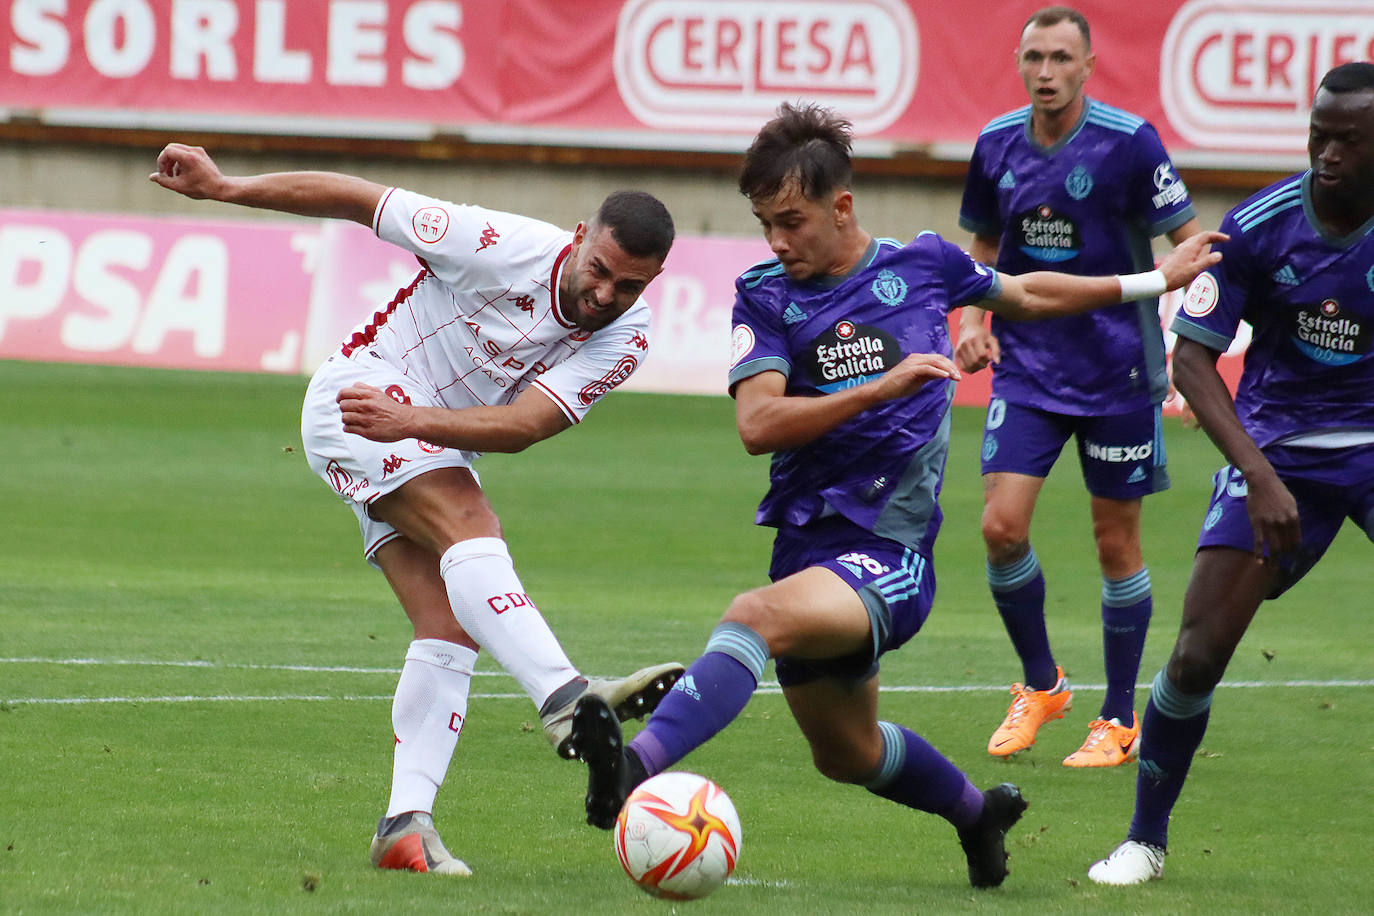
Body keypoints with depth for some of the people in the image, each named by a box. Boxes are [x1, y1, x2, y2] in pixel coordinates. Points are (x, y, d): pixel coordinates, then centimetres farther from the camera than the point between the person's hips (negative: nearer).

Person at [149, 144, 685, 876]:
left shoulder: (625, 339, -10)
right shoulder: (504, 246, -21)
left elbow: (523, 426, -21)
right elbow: (358, 200, -12)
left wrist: (412, 421, -35)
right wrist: (222, 187, -12)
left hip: (431, 454, 7)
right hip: (354, 398, -7)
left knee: (452, 630, -8)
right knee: (471, 528, -30)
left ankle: (406, 824, -12)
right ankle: (566, 699, -50)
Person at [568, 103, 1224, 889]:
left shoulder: (922, 264, 1)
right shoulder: (765, 296, 0)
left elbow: (1026, 295, 22)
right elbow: (758, 424, -14)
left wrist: (1154, 281, 30)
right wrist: (881, 387, -24)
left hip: (892, 553, -4)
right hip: (809, 547, 4)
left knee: (759, 617, -34)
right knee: (846, 754, 21)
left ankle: (636, 766, -50)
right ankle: (979, 811, 49)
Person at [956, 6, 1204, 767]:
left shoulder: (1128, 142, -11)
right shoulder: (997, 146, 2)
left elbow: (1190, 243, -7)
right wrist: (972, 320, 1)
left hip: (1117, 369, -3)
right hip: (1027, 367, 3)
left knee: (1116, 542, 4)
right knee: (1001, 525, -9)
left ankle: (1119, 721, 17)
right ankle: (1039, 685, 14)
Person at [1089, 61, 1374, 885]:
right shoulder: (1259, 226, -13)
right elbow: (1192, 357, -10)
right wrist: (1259, 474, -22)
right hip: (1277, 451, 0)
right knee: (1199, 653, -9)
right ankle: (1146, 838, 10)